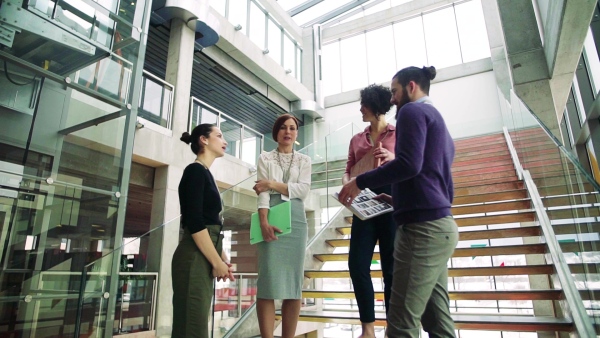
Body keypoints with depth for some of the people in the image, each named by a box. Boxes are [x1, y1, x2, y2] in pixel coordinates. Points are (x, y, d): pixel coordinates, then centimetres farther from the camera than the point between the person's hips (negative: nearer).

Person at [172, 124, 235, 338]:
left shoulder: (205, 174, 18)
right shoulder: (195, 171, -9)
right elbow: (194, 223, -17)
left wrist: (222, 258, 14)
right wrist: (217, 262, -13)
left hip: (204, 260, 9)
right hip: (194, 259, -9)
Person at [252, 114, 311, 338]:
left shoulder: (304, 160, 16)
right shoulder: (265, 159, 11)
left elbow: (303, 190, 0)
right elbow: (262, 192, -3)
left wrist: (274, 184, -9)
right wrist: (263, 221, -18)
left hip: (296, 220, 2)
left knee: (294, 281, 2)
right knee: (269, 279, -7)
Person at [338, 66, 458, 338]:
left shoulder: (413, 111, -2)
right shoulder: (438, 122, 26)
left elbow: (409, 164, -20)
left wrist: (360, 182, -11)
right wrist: (398, 200, 25)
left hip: (423, 227, -10)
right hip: (439, 225, 10)